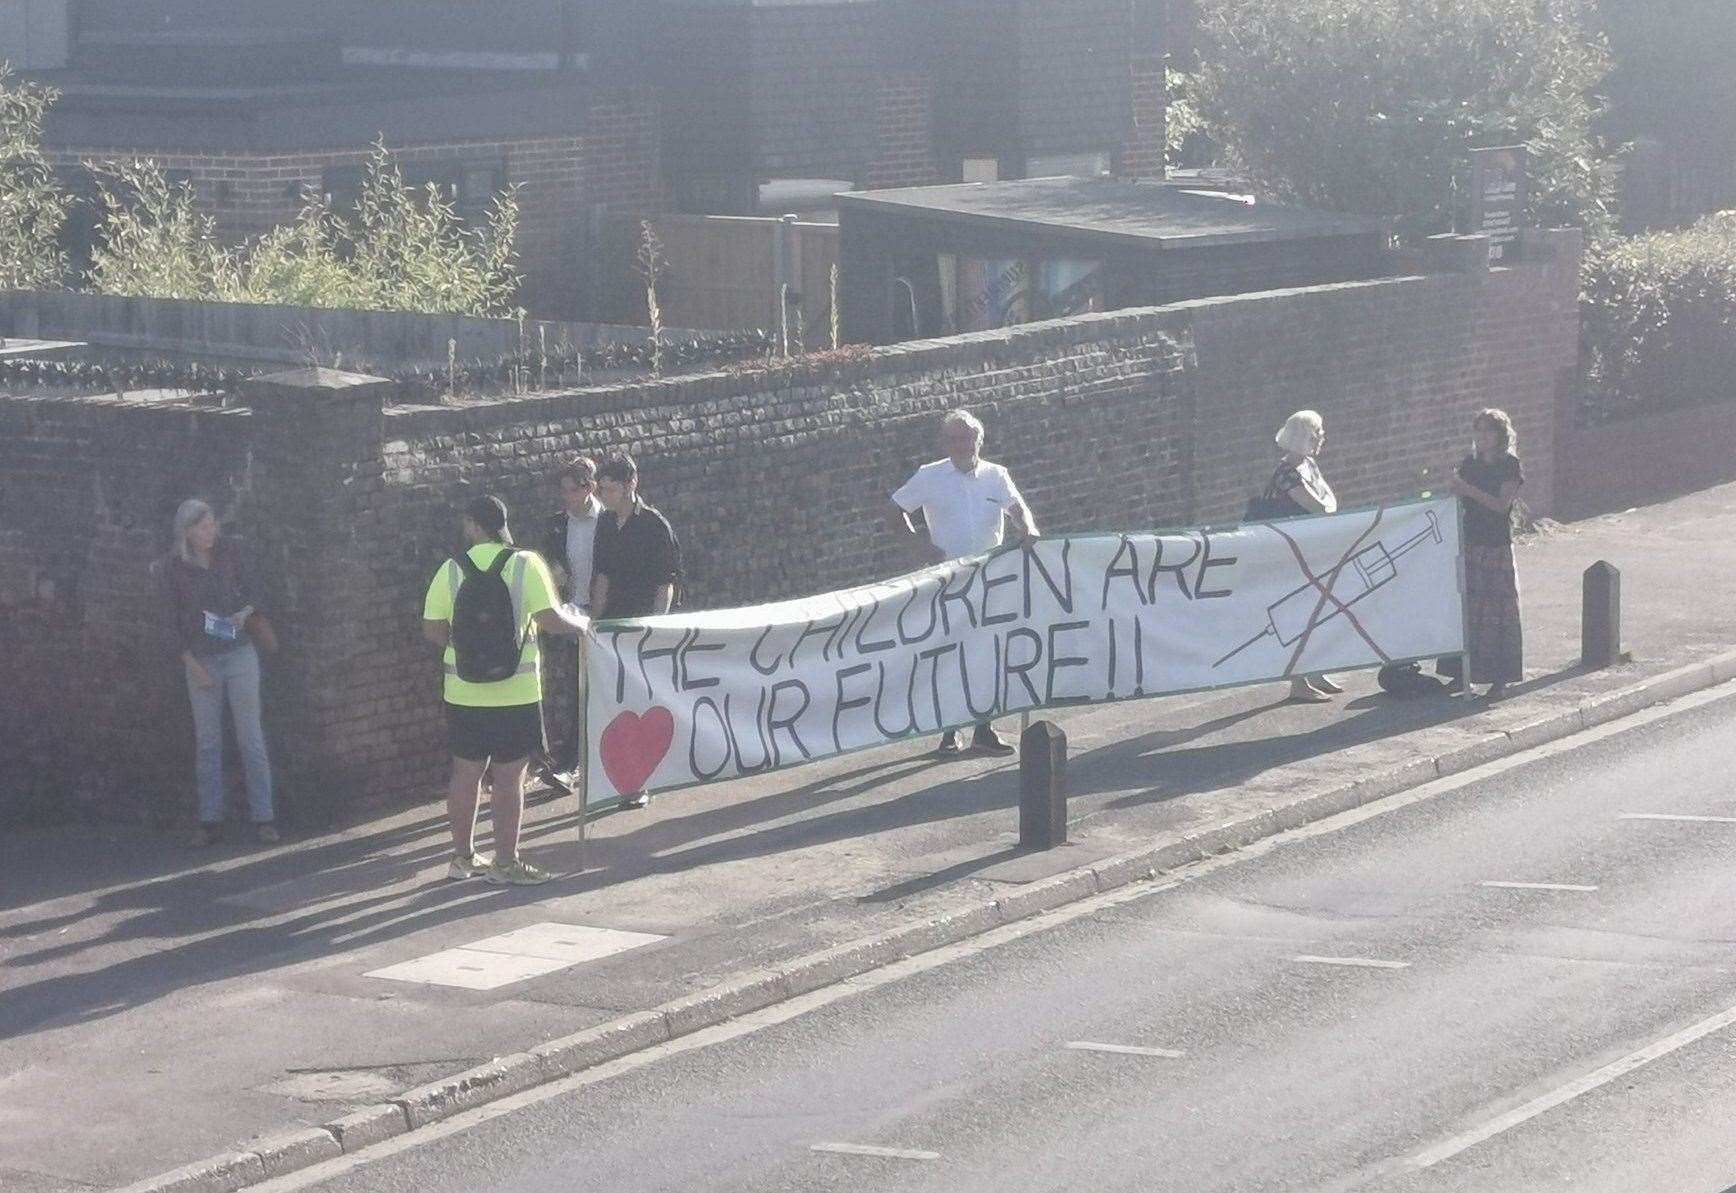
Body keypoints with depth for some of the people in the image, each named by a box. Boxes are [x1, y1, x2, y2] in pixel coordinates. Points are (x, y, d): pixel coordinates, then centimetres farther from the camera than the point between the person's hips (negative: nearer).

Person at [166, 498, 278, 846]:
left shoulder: (227, 552, 2)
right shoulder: (177, 566, -1)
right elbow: (176, 616, 3)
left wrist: (245, 613, -8)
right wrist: (190, 661, -5)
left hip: (238, 652, 0)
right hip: (201, 660, 0)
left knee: (250, 736, -2)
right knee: (207, 742, 2)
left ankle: (263, 817, 0)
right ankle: (209, 820, 6)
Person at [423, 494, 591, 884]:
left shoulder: (451, 571, -2)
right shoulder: (525, 565, -9)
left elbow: (432, 629, -1)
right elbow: (549, 619, -14)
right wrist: (581, 623, 6)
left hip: (464, 691, 3)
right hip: (516, 691, -3)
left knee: (466, 772, 13)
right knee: (509, 777, 3)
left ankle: (463, 856, 22)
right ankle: (505, 862, 6)